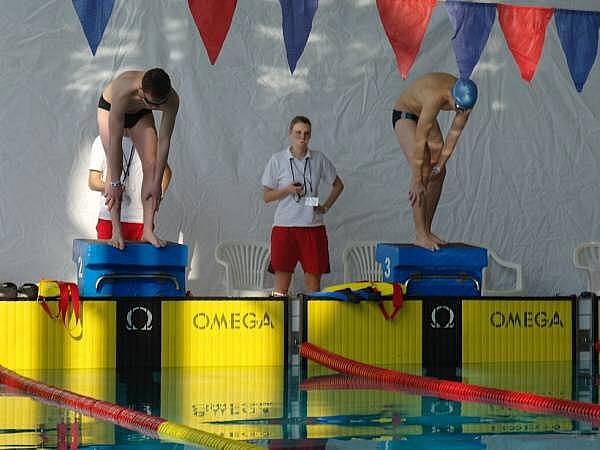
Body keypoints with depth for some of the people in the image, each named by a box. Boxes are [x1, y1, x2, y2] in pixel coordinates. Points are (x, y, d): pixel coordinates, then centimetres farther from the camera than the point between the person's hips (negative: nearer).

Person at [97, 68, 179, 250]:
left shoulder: (172, 100, -36)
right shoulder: (123, 92, -46)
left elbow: (164, 141, -26)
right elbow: (115, 140, -39)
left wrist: (157, 183, -22)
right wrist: (114, 183, -34)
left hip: (140, 113, 3)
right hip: (110, 107, -3)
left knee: (151, 164, -10)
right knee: (114, 165, -16)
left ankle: (148, 230, -10)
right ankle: (116, 230, -14)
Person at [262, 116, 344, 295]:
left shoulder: (318, 159, 6)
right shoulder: (277, 160, 1)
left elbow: (338, 185, 20)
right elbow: (266, 196, 4)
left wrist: (325, 207, 7)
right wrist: (288, 190, -13)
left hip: (313, 226, 2)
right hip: (284, 226, -2)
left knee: (313, 279, 3)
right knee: (282, 283, -3)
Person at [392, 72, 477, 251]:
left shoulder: (465, 97, -21)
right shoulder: (435, 97, -41)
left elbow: (455, 132, -9)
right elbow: (420, 141, -36)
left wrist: (441, 164, -9)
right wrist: (417, 181, -32)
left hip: (424, 116, 7)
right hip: (404, 115, -7)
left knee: (439, 173, 2)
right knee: (423, 173, -18)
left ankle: (426, 231, 9)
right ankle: (420, 235, -17)